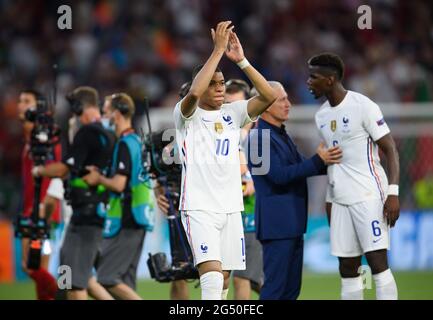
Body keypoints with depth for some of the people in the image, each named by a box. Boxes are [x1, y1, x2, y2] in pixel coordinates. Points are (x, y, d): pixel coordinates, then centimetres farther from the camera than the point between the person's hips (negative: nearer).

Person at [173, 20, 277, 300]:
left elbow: (269, 96, -3)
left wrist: (241, 60, -11)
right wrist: (218, 50, -24)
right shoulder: (187, 116, -3)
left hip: (231, 208, 6)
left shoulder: (232, 114, 10)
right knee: (212, 273, -21)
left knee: (223, 278, 9)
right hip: (199, 208, -6)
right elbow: (194, 94, -27)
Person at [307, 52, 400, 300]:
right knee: (347, 268, 4)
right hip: (341, 201, 7)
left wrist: (393, 193, -18)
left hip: (369, 197, -7)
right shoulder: (322, 115, 14)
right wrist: (329, 199, 20)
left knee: (378, 261, -11)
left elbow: (390, 150, -9)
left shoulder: (363, 106, -8)